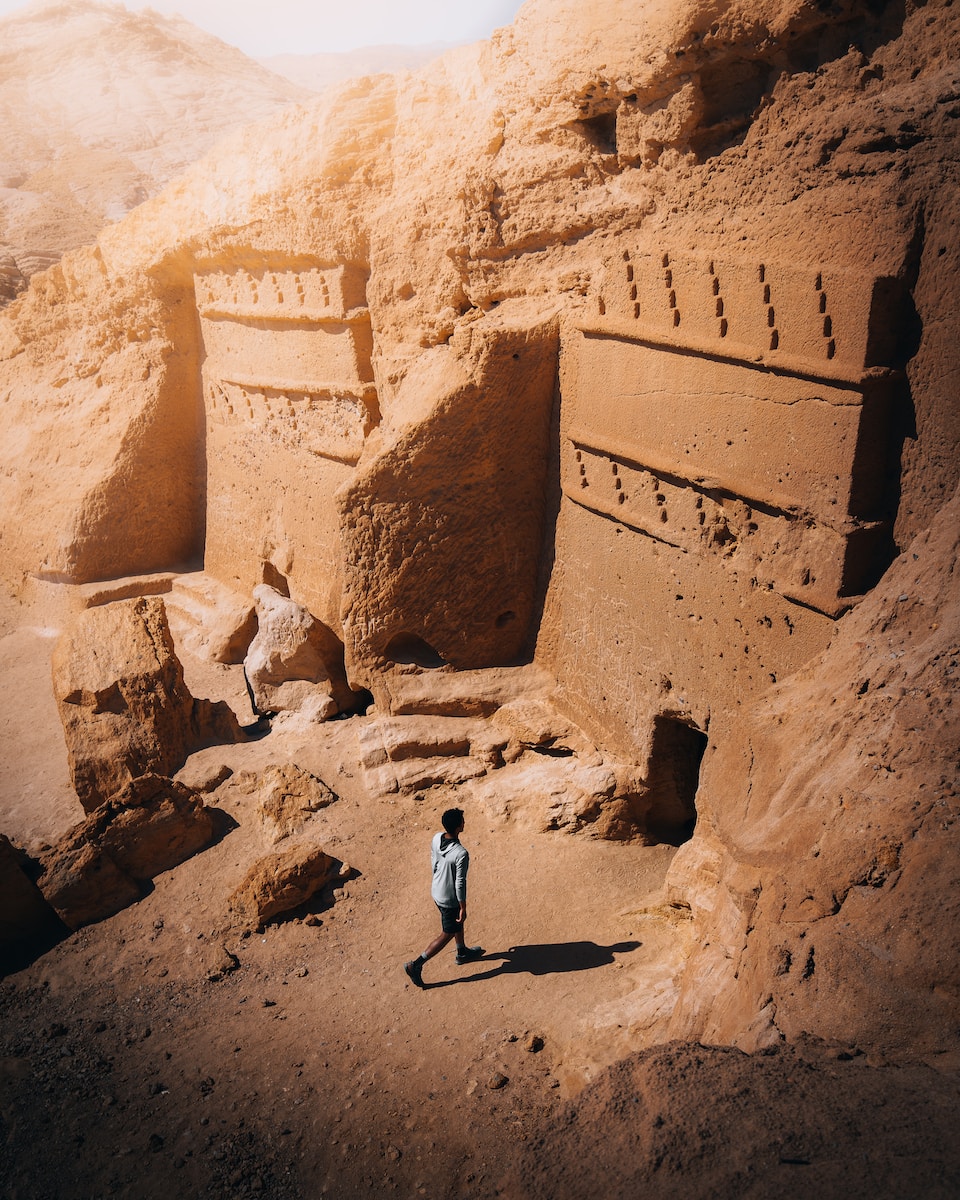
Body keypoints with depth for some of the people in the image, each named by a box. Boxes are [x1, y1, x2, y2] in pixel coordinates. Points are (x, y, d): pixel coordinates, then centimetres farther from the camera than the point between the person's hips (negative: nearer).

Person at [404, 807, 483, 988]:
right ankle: (416, 965, 16)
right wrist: (463, 908, -12)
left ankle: (463, 952, 52)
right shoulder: (461, 854, -35)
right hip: (450, 899, -7)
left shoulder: (436, 839, -14)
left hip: (437, 891, 7)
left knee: (457, 923, 30)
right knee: (448, 934, 14)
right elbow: (460, 884, -25)